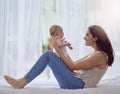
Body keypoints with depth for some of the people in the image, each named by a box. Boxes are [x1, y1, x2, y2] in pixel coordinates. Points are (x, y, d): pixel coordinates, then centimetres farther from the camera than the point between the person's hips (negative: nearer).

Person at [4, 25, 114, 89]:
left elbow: (72, 66, -14)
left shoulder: (99, 55, -11)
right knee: (50, 55, 9)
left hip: (79, 85, -9)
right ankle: (23, 81, 0)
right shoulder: (95, 54, 18)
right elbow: (73, 64, 19)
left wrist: (57, 48, -9)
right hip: (77, 82, 9)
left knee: (49, 54, -14)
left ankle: (22, 82, -11)